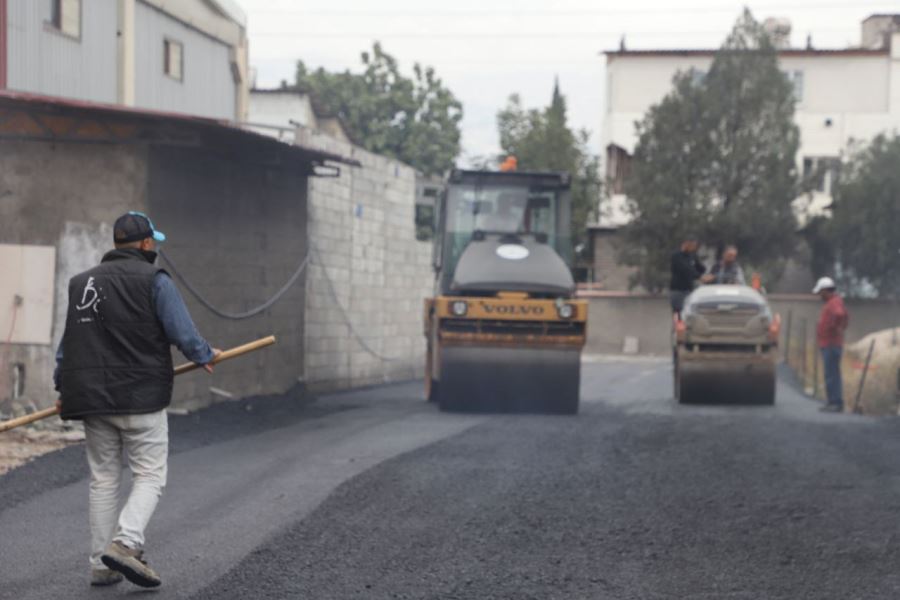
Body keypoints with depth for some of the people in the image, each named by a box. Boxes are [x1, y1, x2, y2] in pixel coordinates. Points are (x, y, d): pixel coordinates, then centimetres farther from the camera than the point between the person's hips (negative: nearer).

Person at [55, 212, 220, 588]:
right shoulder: (153, 280, -4)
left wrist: (64, 388, 22)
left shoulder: (81, 282, 14)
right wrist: (206, 356, 9)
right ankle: (125, 543, -21)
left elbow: (69, 341, 16)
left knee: (103, 479, 11)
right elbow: (182, 332, -9)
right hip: (140, 396, -5)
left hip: (92, 398, 6)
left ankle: (101, 564, 10)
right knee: (150, 475, 0)